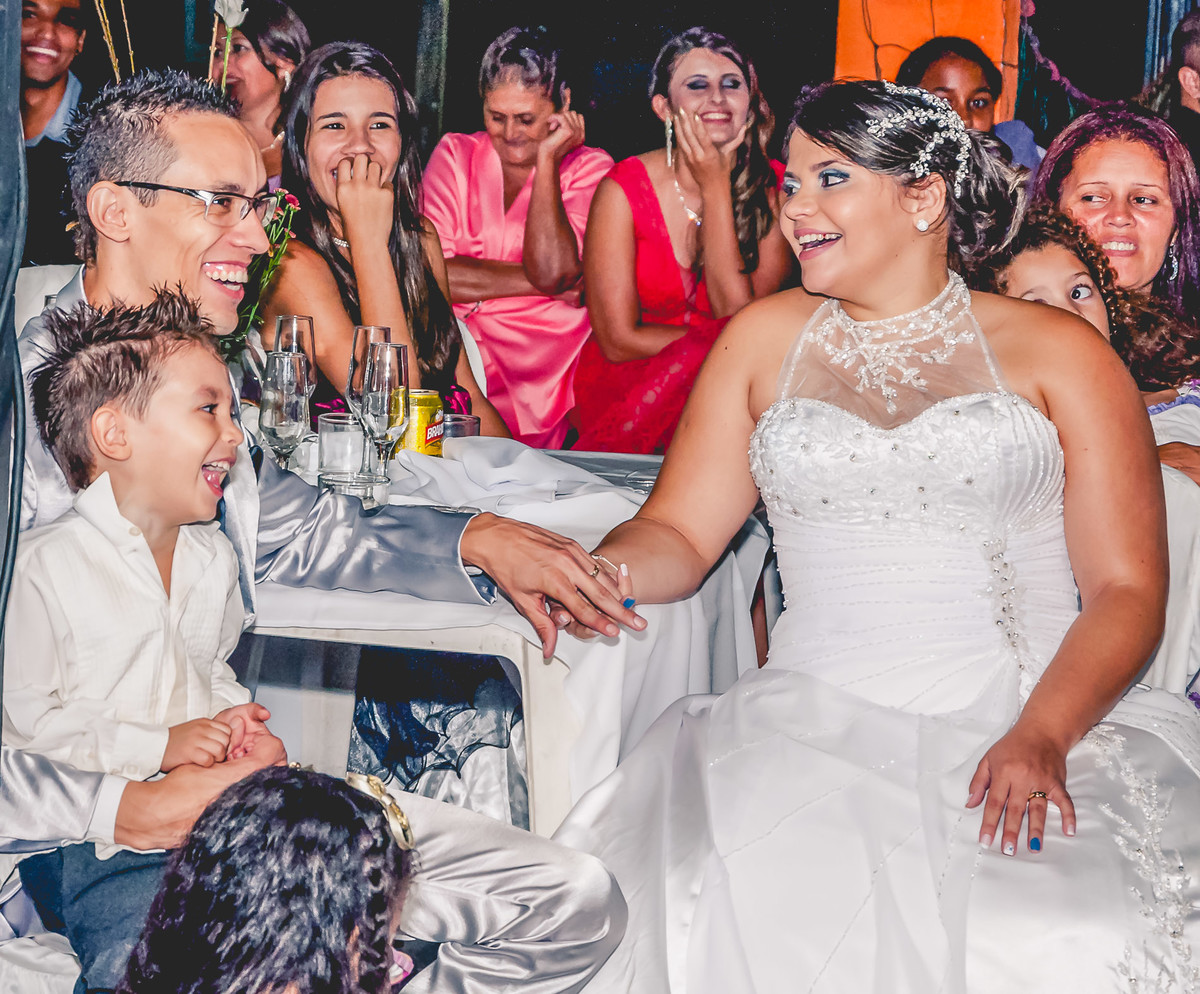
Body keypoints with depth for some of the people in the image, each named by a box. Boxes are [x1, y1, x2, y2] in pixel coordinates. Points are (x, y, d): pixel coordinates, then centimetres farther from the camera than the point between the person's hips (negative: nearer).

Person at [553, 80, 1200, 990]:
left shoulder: (1055, 351, 7)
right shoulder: (767, 338, 17)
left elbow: (1127, 588, 1)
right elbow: (679, 536, 13)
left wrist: (1041, 738, -16)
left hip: (1033, 722, -1)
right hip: (814, 725, 2)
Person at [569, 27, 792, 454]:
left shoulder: (773, 187, -1)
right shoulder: (623, 190, -7)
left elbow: (741, 318, -14)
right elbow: (619, 340, -8)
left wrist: (716, 186, -13)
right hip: (625, 386, -2)